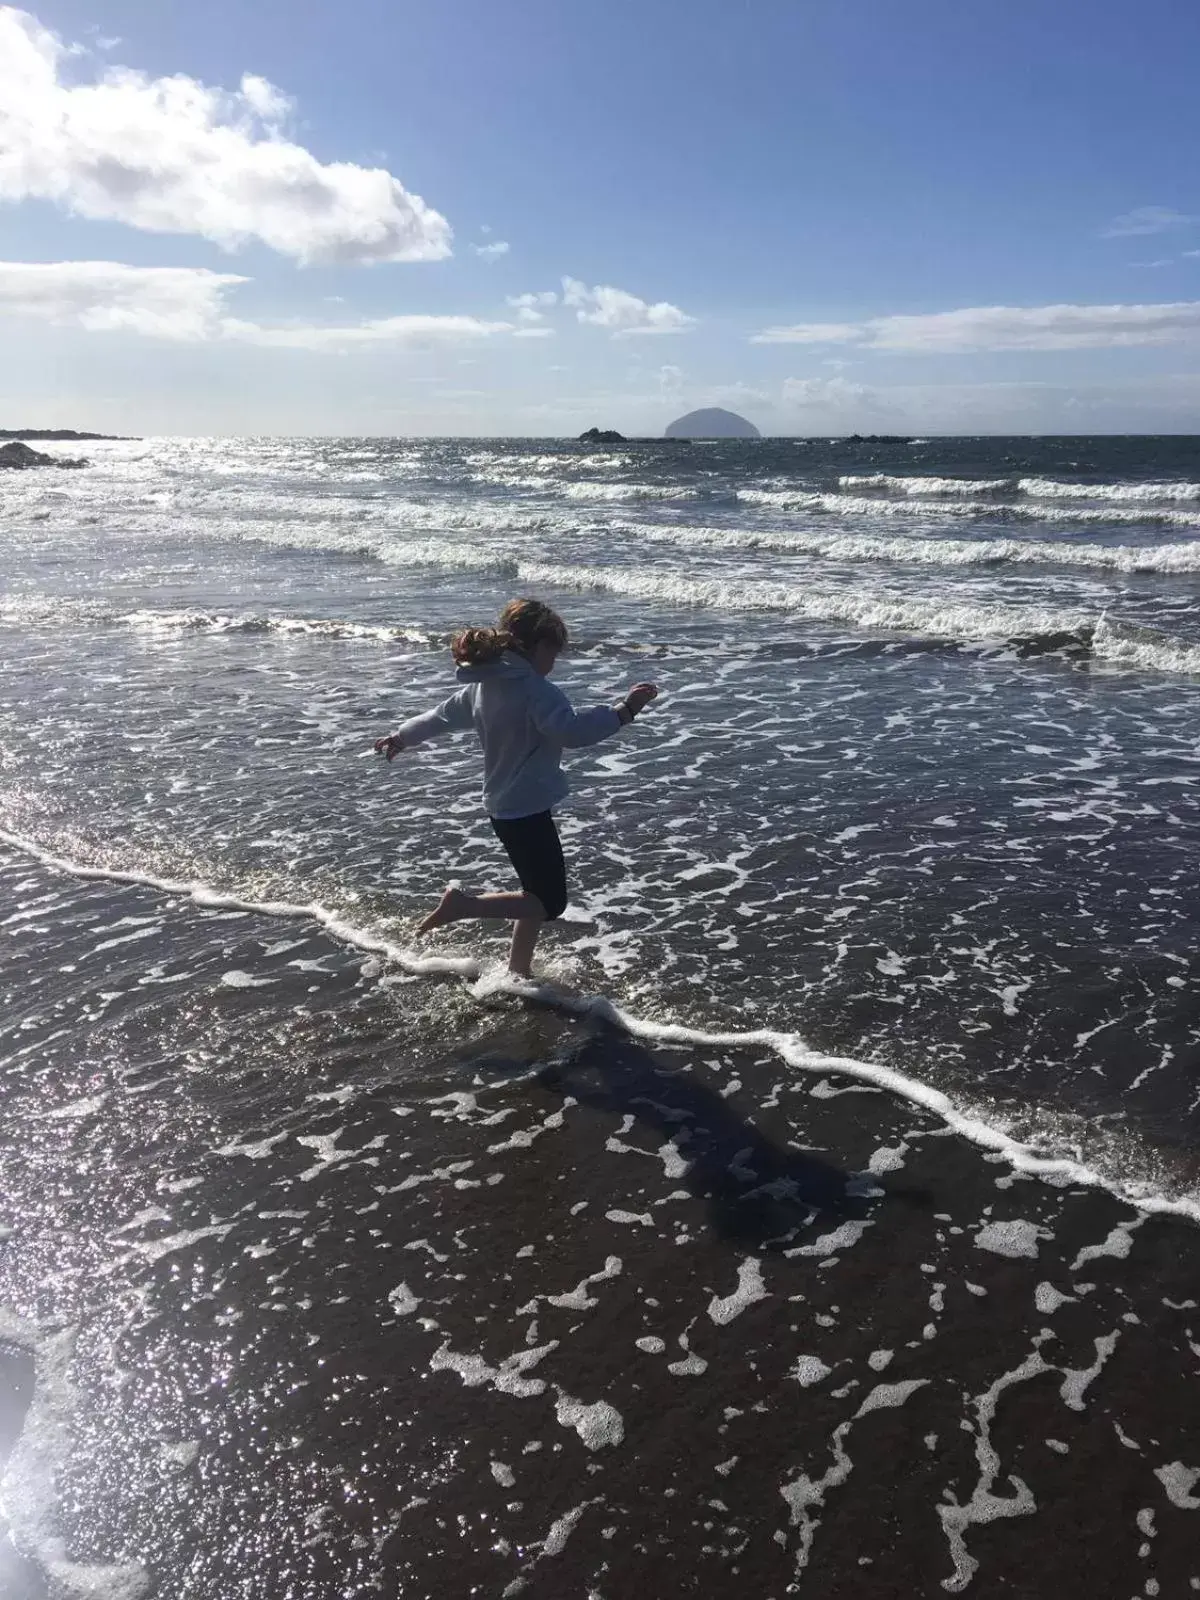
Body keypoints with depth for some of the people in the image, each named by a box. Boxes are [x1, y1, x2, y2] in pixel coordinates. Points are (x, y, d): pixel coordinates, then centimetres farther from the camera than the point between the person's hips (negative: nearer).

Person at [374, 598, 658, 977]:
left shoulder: (485, 684, 7)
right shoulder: (535, 689, -20)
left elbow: (444, 714, 22)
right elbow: (572, 731, -35)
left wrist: (402, 736, 37)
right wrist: (624, 711, -32)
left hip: (503, 806, 10)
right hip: (528, 809, -10)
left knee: (538, 893, 21)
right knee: (550, 902, 0)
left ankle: (517, 973, 31)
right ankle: (463, 904, -8)